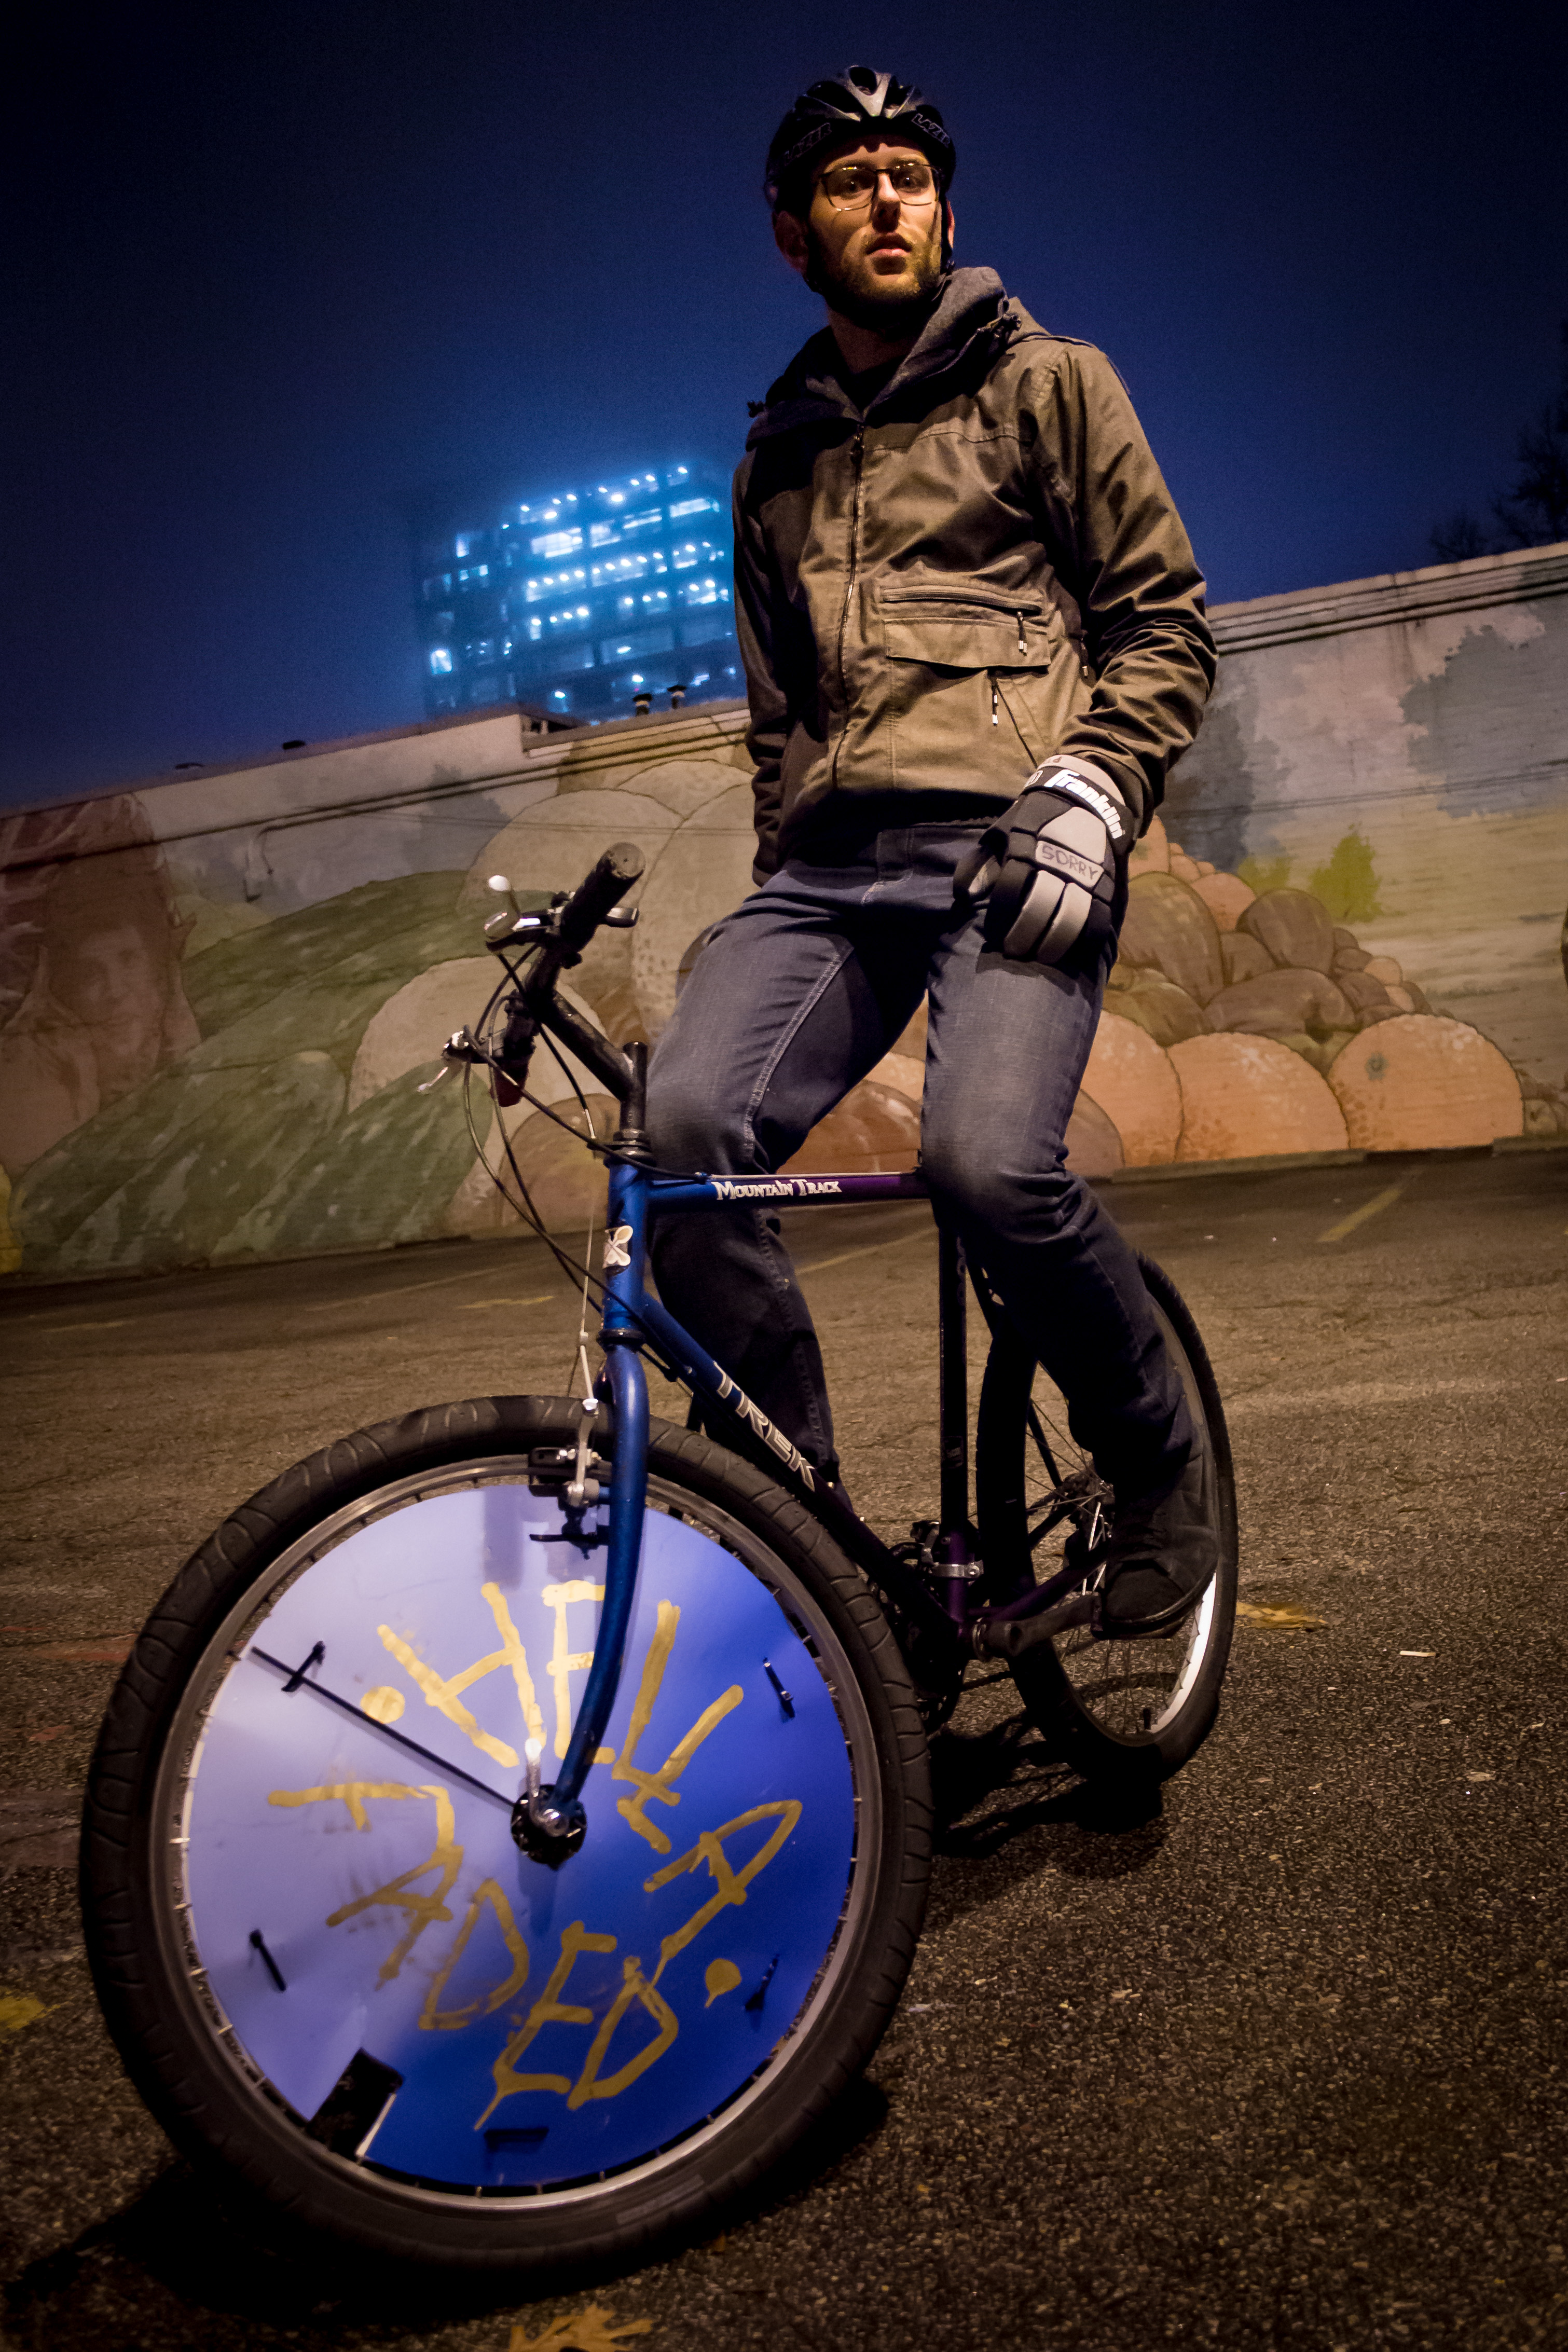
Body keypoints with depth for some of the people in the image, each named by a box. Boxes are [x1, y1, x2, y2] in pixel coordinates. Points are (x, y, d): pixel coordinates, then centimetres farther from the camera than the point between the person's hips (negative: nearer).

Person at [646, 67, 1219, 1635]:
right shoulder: (775, 457, 27)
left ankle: (1158, 1463, 0)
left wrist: (1091, 786, -9)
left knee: (986, 1159, -29)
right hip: (830, 859, 4)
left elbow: (1165, 623, 8)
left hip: (1011, 846, -4)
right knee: (685, 1124, -22)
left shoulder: (1046, 383, 15)